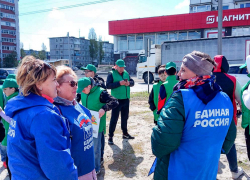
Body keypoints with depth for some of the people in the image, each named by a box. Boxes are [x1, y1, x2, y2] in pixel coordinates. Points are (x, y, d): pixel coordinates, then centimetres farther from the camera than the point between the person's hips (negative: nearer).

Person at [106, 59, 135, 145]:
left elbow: (132, 82, 12)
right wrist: (119, 83, -25)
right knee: (114, 118, -4)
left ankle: (125, 133, 33)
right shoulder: (111, 74, -7)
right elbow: (108, 85, -17)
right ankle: (110, 136, 5)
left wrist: (129, 83, -11)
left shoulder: (126, 73, 10)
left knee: (125, 117, 18)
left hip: (126, 99, 6)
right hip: (116, 99, -6)